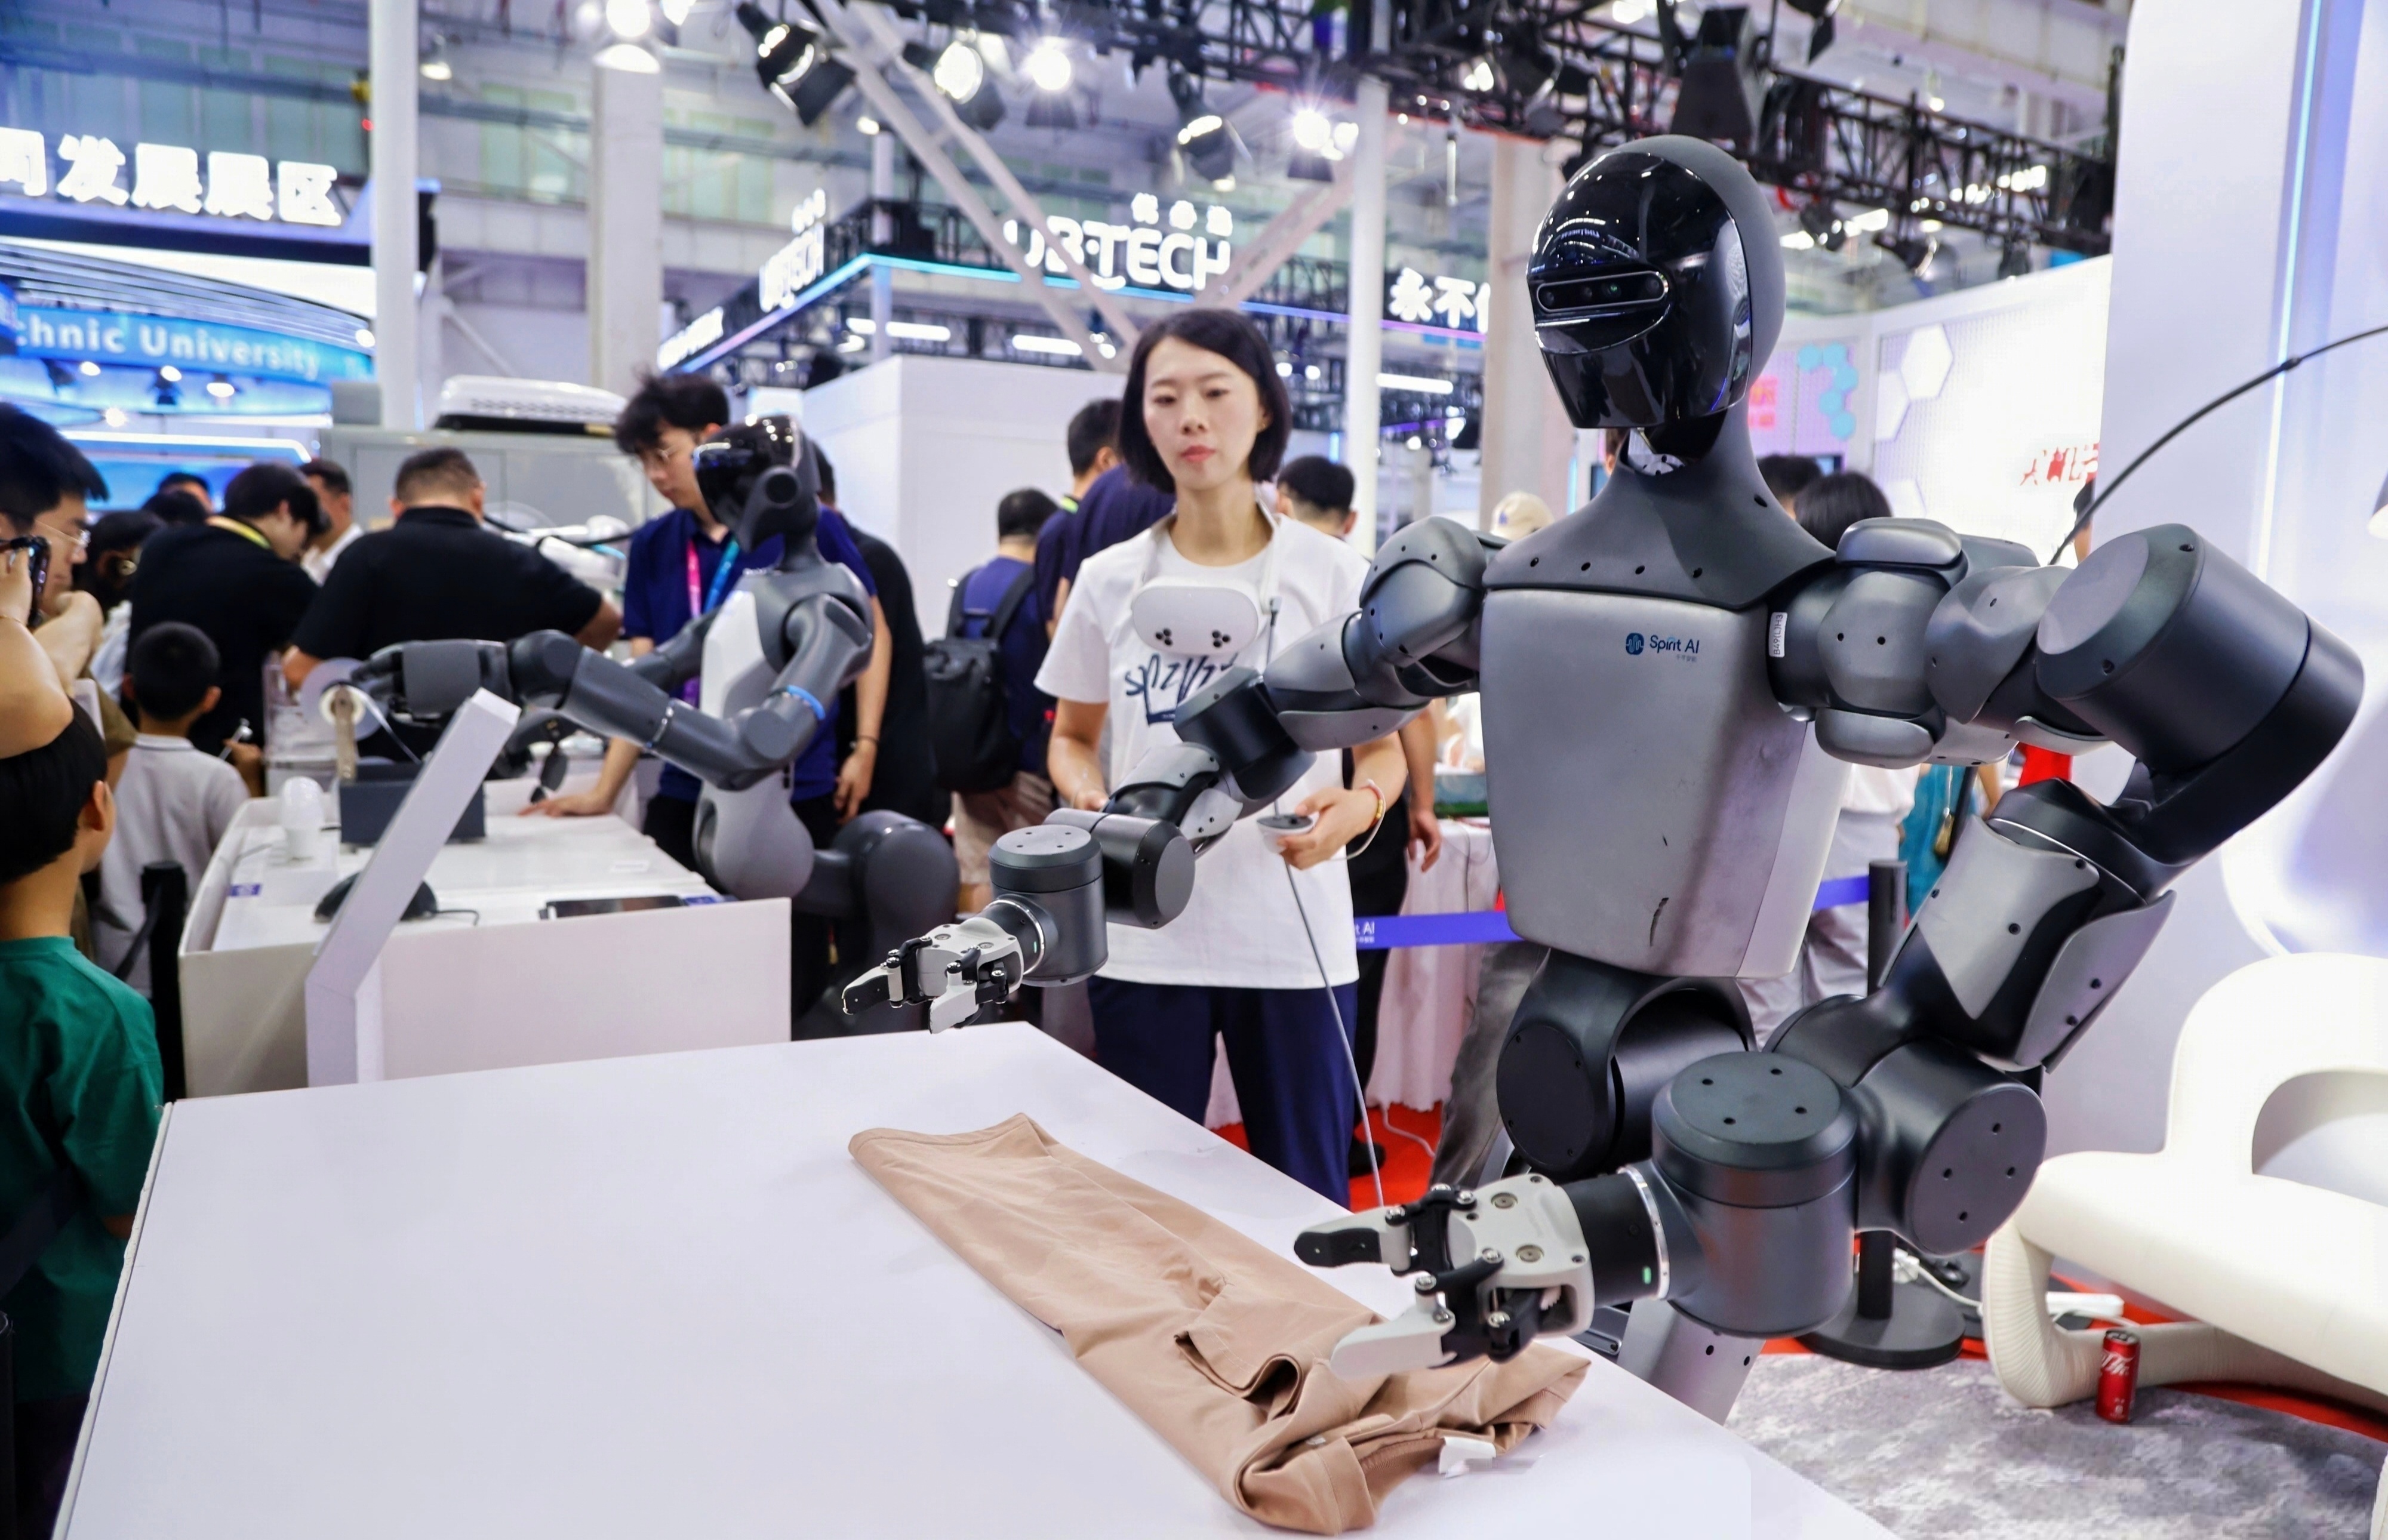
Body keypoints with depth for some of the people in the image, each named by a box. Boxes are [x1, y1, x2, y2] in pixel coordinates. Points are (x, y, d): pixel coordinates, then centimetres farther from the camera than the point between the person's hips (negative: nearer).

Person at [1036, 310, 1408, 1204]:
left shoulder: (1332, 574, 0)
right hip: (1144, 937, 2)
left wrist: (1357, 804, -18)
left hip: (1295, 939, -1)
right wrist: (1093, 800, -7)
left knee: (1307, 1200, 7)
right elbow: (1071, 738, 15)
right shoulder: (1110, 580, 5)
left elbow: (1384, 746, 4)